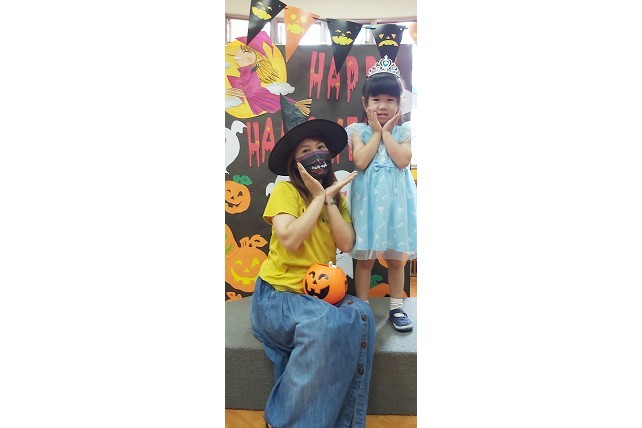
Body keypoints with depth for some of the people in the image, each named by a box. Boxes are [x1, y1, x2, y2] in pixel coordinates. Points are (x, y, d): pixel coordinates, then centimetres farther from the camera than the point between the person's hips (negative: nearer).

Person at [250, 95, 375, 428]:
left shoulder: (337, 195, 13)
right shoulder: (285, 191, -5)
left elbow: (346, 244, -1)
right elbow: (289, 240, -21)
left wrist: (328, 198, -9)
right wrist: (320, 197, -13)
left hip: (320, 290, 5)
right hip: (278, 292, -5)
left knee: (360, 316, -27)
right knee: (324, 323, -34)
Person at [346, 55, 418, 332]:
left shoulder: (404, 131, 4)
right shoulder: (358, 130, 1)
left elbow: (403, 160, -12)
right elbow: (360, 162, -14)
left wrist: (386, 132, -8)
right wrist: (377, 132, -8)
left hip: (395, 198, 1)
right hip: (368, 198, -1)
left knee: (396, 258, 12)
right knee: (364, 258, 6)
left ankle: (396, 307, 27)